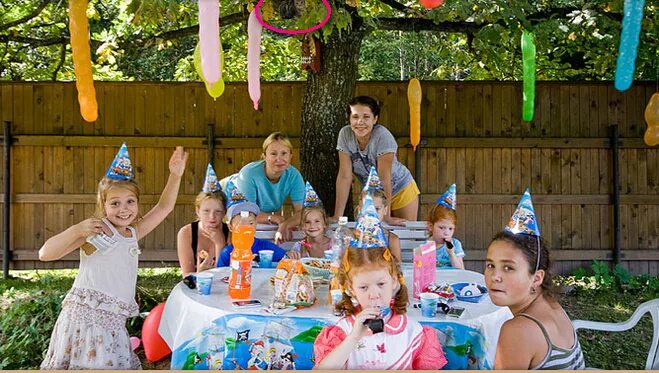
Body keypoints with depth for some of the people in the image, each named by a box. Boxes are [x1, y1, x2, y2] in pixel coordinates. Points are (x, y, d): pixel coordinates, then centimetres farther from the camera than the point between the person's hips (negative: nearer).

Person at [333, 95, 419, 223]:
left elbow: (384, 177, -29)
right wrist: (337, 216, -21)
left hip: (400, 190, -3)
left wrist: (386, 217, -28)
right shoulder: (345, 134, -19)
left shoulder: (382, 136, -29)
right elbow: (344, 176, -18)